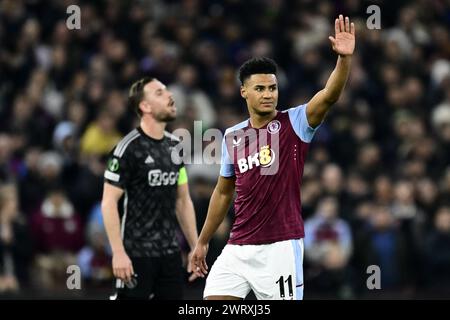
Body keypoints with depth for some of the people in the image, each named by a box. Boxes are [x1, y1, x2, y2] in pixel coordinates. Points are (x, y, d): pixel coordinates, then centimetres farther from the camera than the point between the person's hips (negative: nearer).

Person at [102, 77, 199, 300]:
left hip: (170, 253, 7)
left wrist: (195, 248, 13)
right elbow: (109, 203, -13)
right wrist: (118, 253, -19)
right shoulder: (129, 148, -11)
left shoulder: (175, 146, 11)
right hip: (137, 254, -7)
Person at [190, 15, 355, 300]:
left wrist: (345, 58, -38)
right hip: (237, 248, 5)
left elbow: (329, 95, -21)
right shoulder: (232, 136, 10)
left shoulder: (294, 124, -3)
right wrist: (203, 241, 22)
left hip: (280, 247, -5)